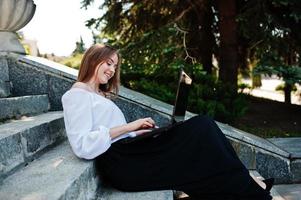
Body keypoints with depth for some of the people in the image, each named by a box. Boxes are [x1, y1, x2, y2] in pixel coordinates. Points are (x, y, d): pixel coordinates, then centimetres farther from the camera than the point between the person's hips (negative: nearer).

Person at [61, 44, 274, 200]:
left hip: (128, 153, 9)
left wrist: (138, 130, 4)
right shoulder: (76, 95, -3)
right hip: (120, 164, -9)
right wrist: (129, 126, -18)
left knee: (201, 126, -8)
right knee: (202, 129, -16)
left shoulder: (101, 95, 25)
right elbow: (82, 146, -17)